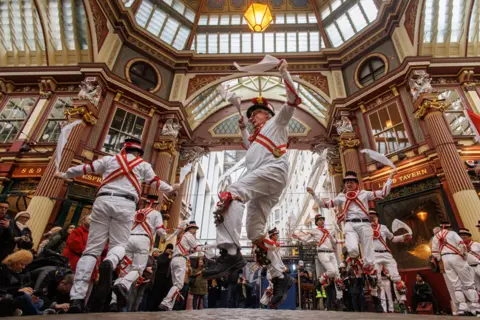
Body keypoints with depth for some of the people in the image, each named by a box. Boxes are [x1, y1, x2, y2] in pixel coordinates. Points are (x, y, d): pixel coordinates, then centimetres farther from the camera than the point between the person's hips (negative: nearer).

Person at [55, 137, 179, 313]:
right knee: (119, 244, 6)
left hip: (103, 200, 2)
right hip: (125, 204, -1)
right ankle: (109, 264, -31)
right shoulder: (143, 165, 17)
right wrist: (170, 188, 45)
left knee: (92, 248, 3)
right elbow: (156, 183, 26)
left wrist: (65, 175, 46)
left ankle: (77, 297, -7)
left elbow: (85, 168, 28)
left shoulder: (109, 159, 20)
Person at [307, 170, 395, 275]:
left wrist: (389, 178, 13)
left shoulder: (364, 193, 17)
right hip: (350, 225, 0)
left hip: (364, 224, 1)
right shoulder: (341, 197, 18)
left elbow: (383, 193, 16)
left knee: (369, 261, 0)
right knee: (353, 249, -26)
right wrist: (313, 194, 13)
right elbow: (325, 204, 18)